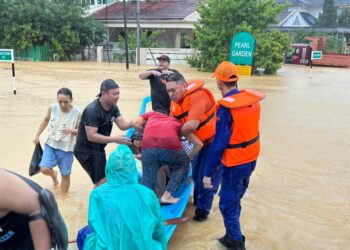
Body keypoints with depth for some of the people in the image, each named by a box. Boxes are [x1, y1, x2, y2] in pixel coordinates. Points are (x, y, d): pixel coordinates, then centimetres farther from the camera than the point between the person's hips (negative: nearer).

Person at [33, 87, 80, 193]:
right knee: (44, 169, -12)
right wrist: (37, 135, 11)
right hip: (51, 144, 2)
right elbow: (45, 120, 10)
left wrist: (72, 131, -34)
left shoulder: (77, 113, -18)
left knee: (65, 174, 7)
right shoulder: (52, 108, -10)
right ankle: (53, 174, 26)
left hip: (66, 148, -2)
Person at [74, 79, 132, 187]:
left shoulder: (113, 107, 2)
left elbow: (122, 125, -6)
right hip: (86, 150, -9)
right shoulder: (92, 110, -23)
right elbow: (91, 136, -28)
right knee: (103, 181, -13)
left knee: (100, 182, 18)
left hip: (98, 149, 9)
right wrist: (114, 139, -32)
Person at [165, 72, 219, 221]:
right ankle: (197, 201, 40)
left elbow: (192, 125, -35)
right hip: (199, 141, 8)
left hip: (214, 140, -8)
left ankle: (203, 208, 18)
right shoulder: (174, 103, -4)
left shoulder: (197, 95, -31)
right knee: (196, 173, 19)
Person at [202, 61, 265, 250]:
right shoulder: (253, 99, -2)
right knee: (235, 200, 22)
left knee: (227, 205, 8)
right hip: (251, 158, 8)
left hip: (234, 163, -8)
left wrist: (208, 172, -15)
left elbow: (219, 143, -21)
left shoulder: (225, 107, -22)